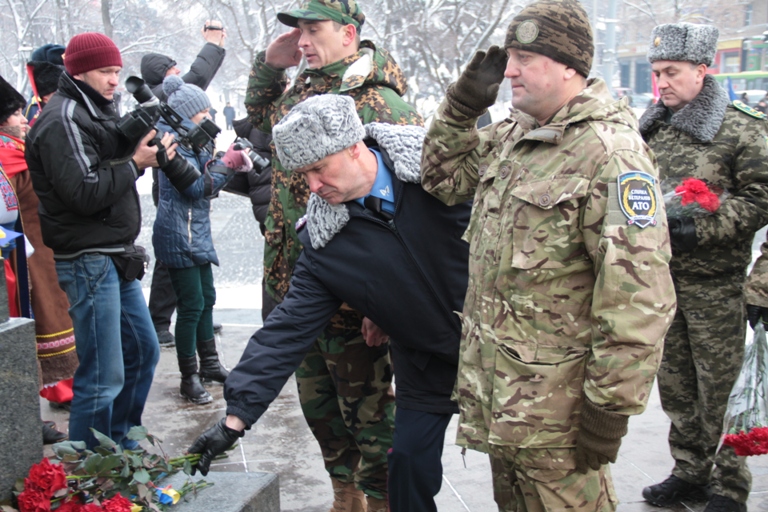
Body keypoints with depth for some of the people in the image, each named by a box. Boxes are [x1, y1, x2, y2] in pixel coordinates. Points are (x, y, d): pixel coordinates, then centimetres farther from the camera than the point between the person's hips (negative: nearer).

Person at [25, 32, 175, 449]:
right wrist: (136, 162, -15)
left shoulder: (94, 112, 16)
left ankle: (120, 446, 34)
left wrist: (149, 154, 0)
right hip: (89, 262, -10)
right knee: (103, 377, -7)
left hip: (116, 258, 10)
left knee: (143, 350, 20)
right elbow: (85, 193, -23)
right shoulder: (62, 120, -14)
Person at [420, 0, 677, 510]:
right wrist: (462, 105, 7)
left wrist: (611, 407, -21)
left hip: (554, 401, -9)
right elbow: (444, 177, 23)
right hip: (494, 388, 9)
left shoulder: (609, 153, -20)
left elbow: (638, 299, -24)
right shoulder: (511, 136, 8)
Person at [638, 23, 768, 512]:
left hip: (715, 285, -6)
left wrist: (701, 229, -19)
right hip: (661, 277, 6)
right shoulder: (651, 128, 10)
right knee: (676, 384, 14)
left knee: (721, 388, 1)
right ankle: (691, 472, 29)